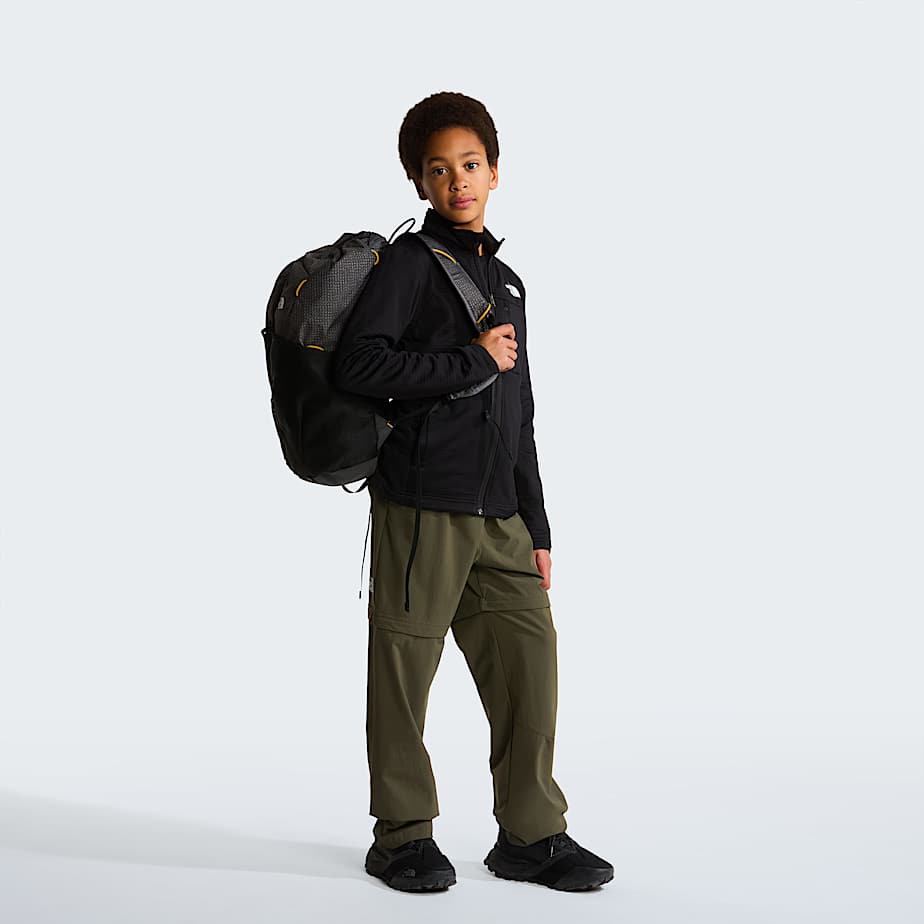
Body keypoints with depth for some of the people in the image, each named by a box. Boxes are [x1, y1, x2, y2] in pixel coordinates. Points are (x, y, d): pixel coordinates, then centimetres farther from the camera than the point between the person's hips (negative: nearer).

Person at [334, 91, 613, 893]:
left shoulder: (507, 282, 20)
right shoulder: (410, 262, -2)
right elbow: (359, 362, -18)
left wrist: (537, 527, 19)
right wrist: (473, 363, -12)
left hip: (499, 513, 6)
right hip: (422, 504, -6)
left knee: (530, 659, 3)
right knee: (406, 668, 1)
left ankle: (532, 834, 14)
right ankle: (404, 836, 15)